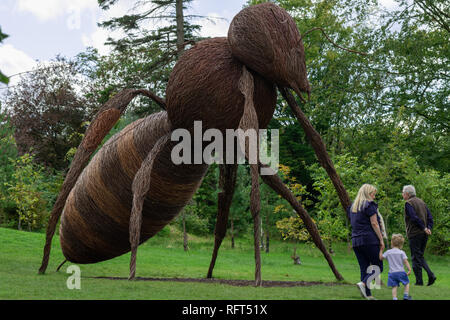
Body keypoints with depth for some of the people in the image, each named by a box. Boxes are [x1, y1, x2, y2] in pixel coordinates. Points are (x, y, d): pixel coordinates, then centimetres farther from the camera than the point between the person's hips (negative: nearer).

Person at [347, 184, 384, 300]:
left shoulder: (352, 207, 18)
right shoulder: (369, 205, -6)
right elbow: (374, 223, -10)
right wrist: (381, 240, -8)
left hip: (355, 241, 7)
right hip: (370, 240, -7)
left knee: (364, 268, 7)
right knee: (378, 266, -2)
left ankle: (368, 294, 2)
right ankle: (363, 284, -22)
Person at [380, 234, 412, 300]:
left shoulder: (388, 252, 2)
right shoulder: (401, 252, -1)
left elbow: (381, 258, 7)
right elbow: (405, 261, -9)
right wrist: (409, 269, -11)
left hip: (392, 273, 1)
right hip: (401, 272, -1)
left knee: (394, 287, 1)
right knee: (407, 283, 17)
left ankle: (394, 298, -12)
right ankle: (406, 296, 12)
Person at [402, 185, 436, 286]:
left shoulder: (408, 203, -9)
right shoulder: (421, 202, 16)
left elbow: (414, 218, -20)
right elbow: (430, 216, 10)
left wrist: (424, 228, -14)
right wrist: (429, 228, 0)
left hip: (415, 234, -8)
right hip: (424, 235, 8)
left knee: (416, 258, -1)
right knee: (420, 256, 16)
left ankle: (419, 281, -1)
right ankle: (431, 275, 1)